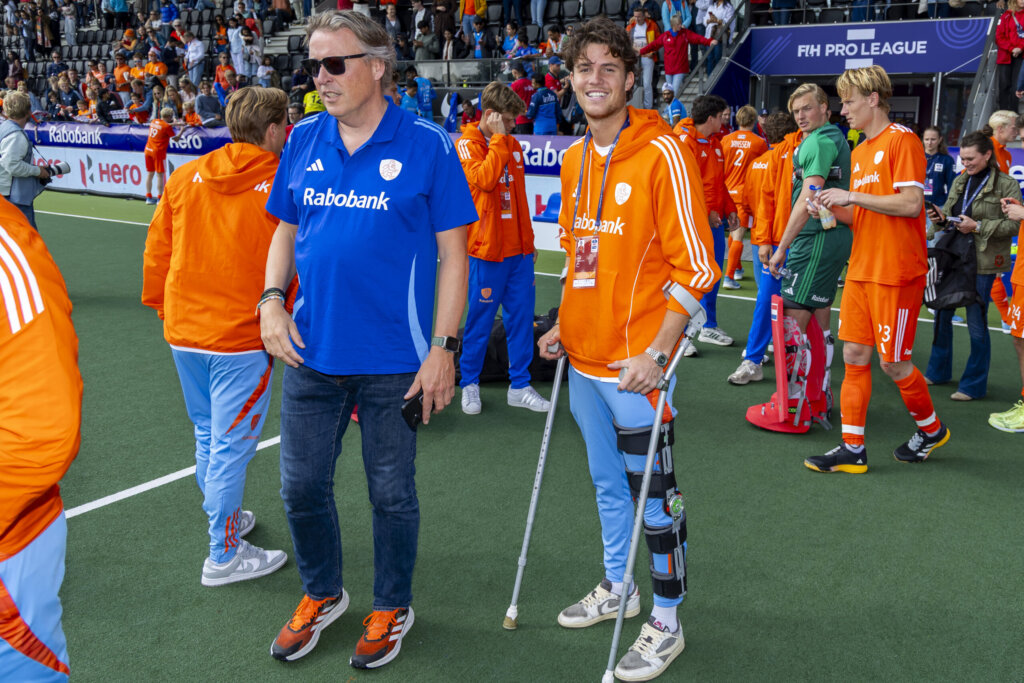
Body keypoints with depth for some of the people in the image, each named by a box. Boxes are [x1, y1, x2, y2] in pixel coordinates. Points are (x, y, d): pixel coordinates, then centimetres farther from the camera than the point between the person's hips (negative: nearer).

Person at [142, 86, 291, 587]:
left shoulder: (184, 177, 2)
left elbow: (156, 253, 8)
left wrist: (165, 310, 21)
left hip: (184, 333, 6)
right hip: (242, 338, -6)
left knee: (208, 434, 21)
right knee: (231, 444, 4)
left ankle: (224, 517, 40)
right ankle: (223, 555, 16)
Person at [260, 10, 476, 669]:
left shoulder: (427, 143, -9)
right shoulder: (304, 139, 4)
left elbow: (452, 251, -8)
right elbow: (286, 230, 14)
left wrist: (443, 348, -12)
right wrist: (272, 299, -2)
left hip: (393, 362, -4)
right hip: (312, 351, 5)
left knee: (392, 492, 12)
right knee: (302, 485, 15)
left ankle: (392, 608, 35)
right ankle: (322, 594, 41)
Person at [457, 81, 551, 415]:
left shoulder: (512, 145, 14)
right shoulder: (467, 144, -5)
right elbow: (484, 179, -24)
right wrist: (498, 138, -16)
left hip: (518, 249, 6)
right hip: (487, 249, -6)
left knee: (521, 316, 8)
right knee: (480, 319, 3)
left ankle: (519, 386, 18)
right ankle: (469, 383, 19)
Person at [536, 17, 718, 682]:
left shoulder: (662, 152, -13)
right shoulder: (574, 159, 9)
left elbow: (696, 267, -15)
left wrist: (655, 353, -19)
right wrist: (565, 326, 13)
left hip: (635, 363, -7)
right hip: (584, 357, 7)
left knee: (652, 496, 3)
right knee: (607, 482, 20)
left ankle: (666, 622, 21)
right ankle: (617, 588, 39)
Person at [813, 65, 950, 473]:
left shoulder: (902, 140, -9)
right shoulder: (860, 152, 16)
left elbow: (911, 203, -19)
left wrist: (853, 196, -17)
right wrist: (836, 209, 2)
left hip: (896, 273, -8)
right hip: (861, 270, 8)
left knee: (892, 362, 0)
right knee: (854, 355, 4)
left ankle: (932, 430, 25)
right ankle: (852, 449, 8)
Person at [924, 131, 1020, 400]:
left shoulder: (1007, 185, -6)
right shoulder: (960, 181, 12)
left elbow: (1014, 225, -10)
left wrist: (978, 227, -18)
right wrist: (941, 217, -5)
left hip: (983, 261, -6)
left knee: (976, 322, -1)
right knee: (942, 314, 12)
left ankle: (974, 384, 10)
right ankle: (938, 371, 29)